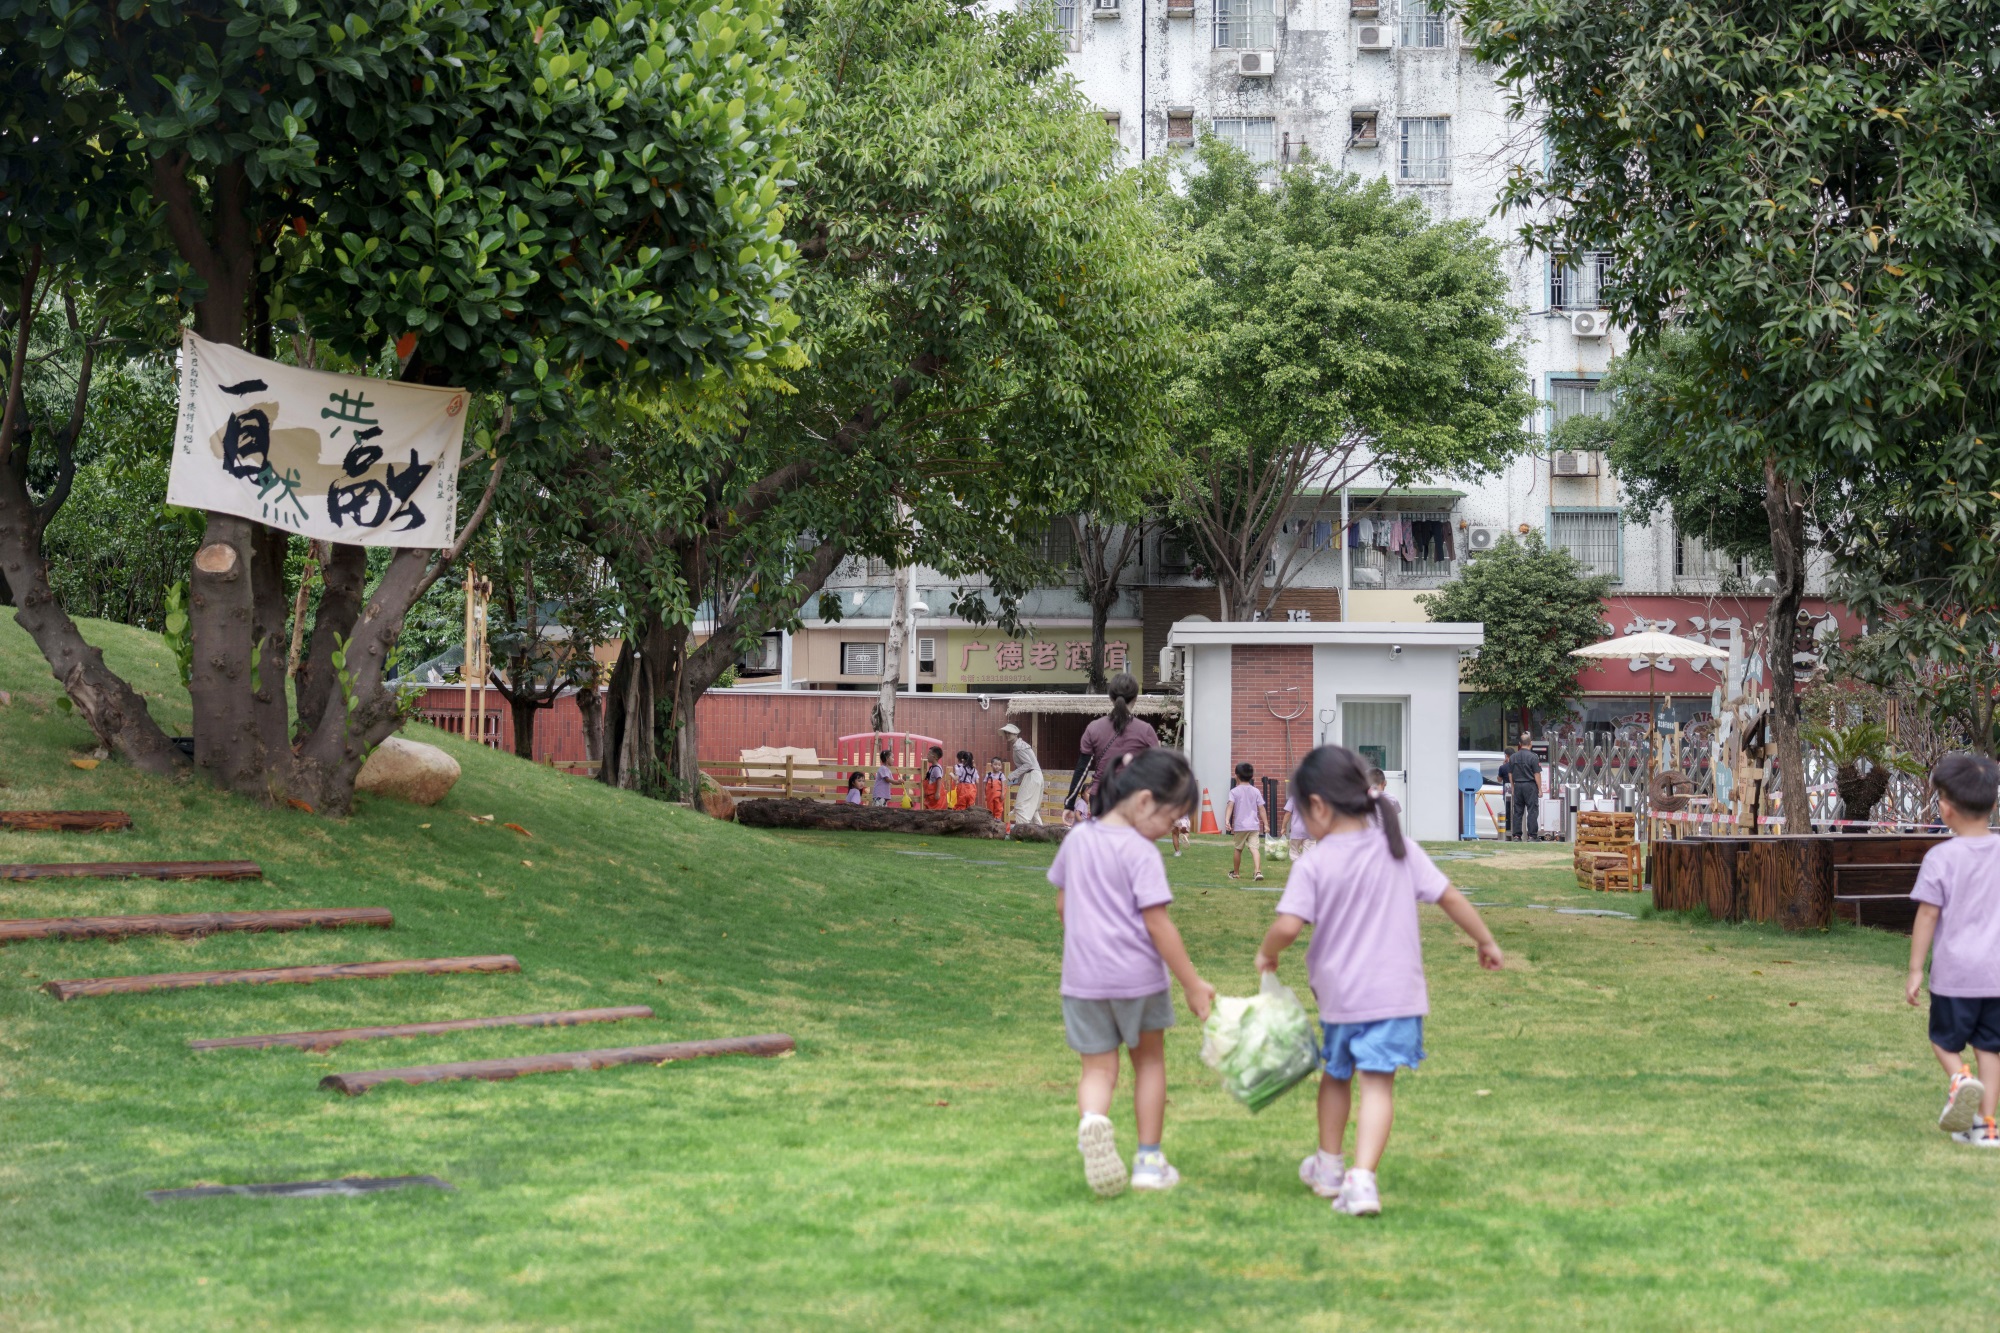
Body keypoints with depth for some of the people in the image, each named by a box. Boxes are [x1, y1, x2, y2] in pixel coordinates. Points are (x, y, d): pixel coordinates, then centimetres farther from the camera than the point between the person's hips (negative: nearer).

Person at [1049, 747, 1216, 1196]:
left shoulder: (1077, 839, 5)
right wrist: (1193, 984, -10)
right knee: (1149, 1062, 17)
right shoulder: (1141, 853, -14)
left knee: (1097, 1069, 5)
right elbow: (1158, 924, -16)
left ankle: (1092, 1121, -28)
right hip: (1139, 975, -4)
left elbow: (1062, 907, 15)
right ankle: (1149, 1160, 21)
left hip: (1083, 978, 4)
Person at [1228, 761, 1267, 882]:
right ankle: (1258, 871, -28)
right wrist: (1265, 824, 7)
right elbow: (1261, 808, 4)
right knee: (1255, 848, -8)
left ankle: (1236, 873, 30)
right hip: (1254, 825, 1)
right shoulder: (1256, 791, 7)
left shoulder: (1234, 791, -2)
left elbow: (1230, 805, -16)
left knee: (1238, 849, 15)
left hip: (1239, 825, -1)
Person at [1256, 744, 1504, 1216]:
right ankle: (1362, 1177, -19)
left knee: (1337, 1075, 21)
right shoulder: (1399, 849, 1)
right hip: (1397, 992, 1)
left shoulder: (1314, 864, -11)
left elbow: (1288, 926, -20)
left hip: (1339, 995, -1)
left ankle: (1329, 1165, 36)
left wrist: (1267, 954, 1)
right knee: (1378, 1083, -4)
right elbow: (1450, 897, 5)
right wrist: (1486, 941, 18)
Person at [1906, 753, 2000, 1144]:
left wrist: (1915, 971, -2)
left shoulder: (1941, 858, -9)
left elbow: (1927, 916, -8)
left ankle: (1960, 1079, -16)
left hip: (1954, 972, -3)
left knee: (1945, 1040, 13)